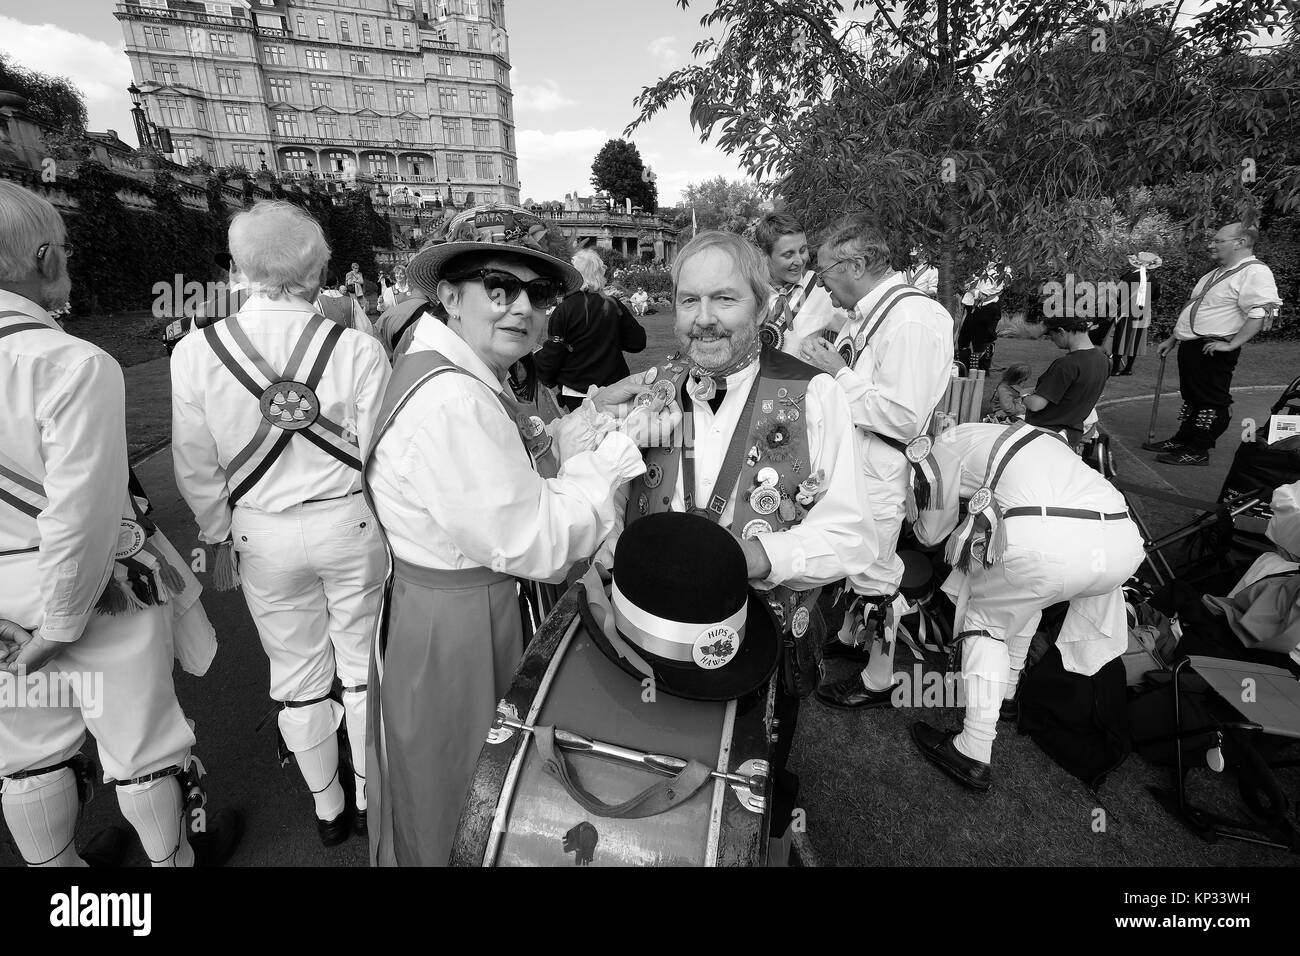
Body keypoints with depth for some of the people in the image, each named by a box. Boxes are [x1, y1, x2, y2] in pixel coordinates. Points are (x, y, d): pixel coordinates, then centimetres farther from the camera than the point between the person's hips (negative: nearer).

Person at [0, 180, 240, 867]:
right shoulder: (74, 364, -24)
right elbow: (82, 515, -25)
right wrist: (60, 627, -12)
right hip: (91, 587, -6)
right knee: (140, 740, 15)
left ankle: (55, 863, 45)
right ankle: (171, 858, 38)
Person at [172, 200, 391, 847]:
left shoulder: (195, 354, -9)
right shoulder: (359, 350, -15)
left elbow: (197, 469, -2)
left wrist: (218, 534, 14)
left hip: (262, 534, 2)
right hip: (349, 523, -1)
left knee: (297, 674, 19)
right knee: (362, 667, 18)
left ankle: (327, 807, 39)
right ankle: (369, 797, 38)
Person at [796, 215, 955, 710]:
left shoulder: (914, 320, -22)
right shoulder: (866, 311, 6)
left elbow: (902, 418, -26)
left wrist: (838, 373, -21)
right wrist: (823, 358, -1)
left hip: (878, 469, -9)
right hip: (848, 458, 9)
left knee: (874, 573, 7)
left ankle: (879, 679, 28)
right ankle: (850, 636, 46)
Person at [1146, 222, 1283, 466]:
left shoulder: (1255, 272, -11)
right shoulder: (1217, 273, 19)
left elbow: (1259, 314, -21)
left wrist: (1232, 344, -25)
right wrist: (1172, 339, 23)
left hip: (1212, 351, -9)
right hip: (1190, 345, 9)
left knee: (1211, 401, -1)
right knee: (1191, 397, 16)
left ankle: (1199, 451, 4)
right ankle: (1182, 441, 25)